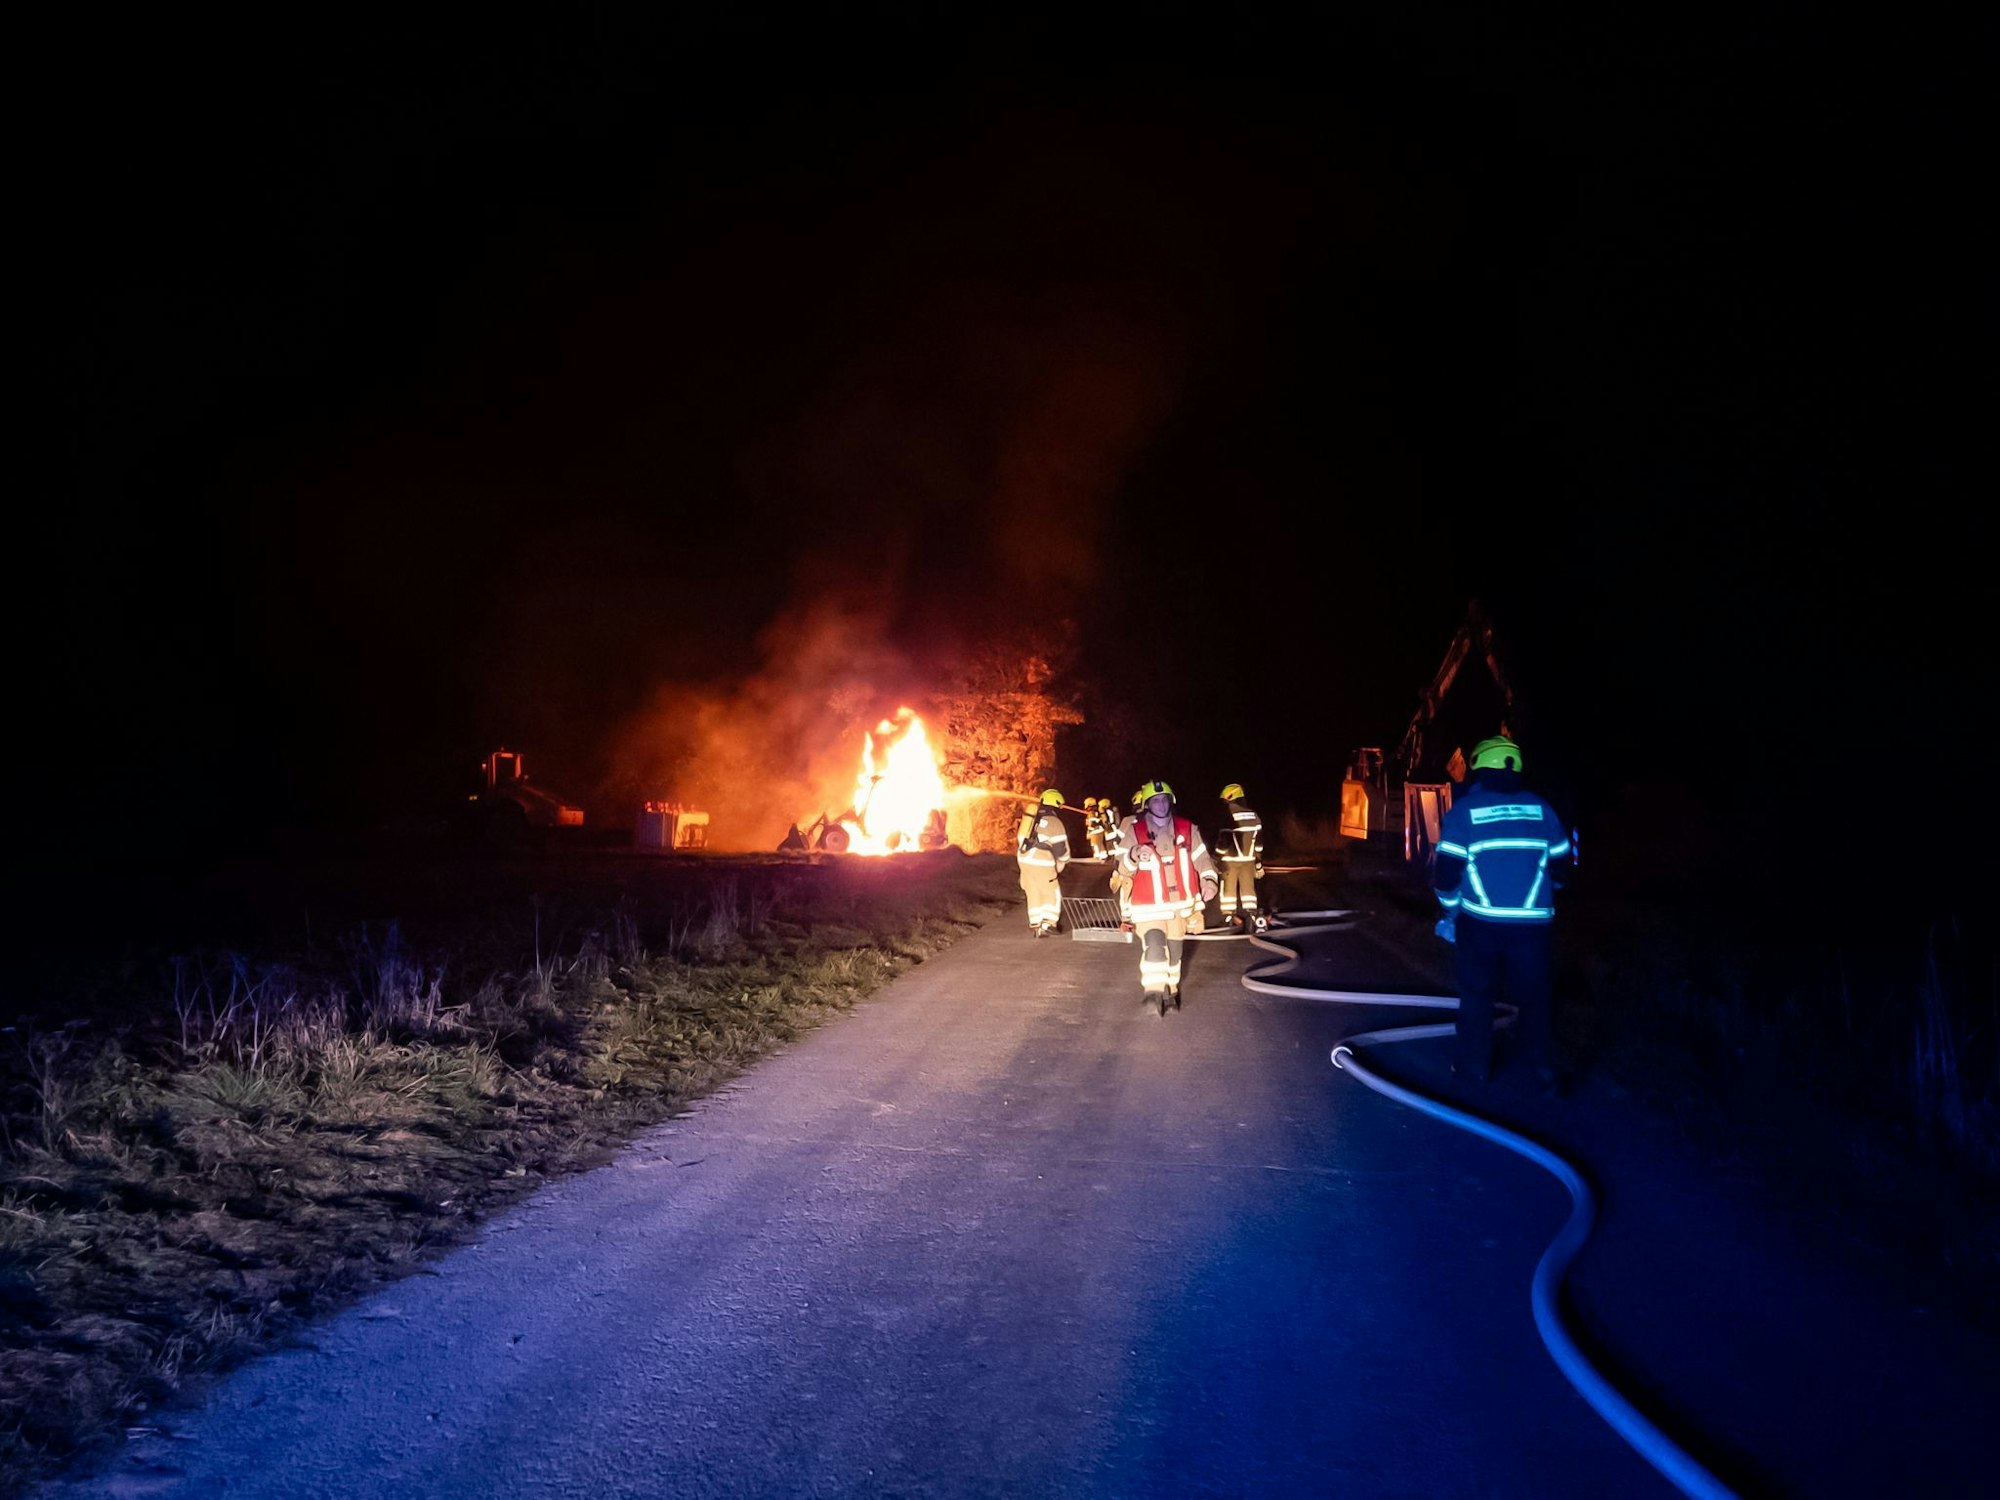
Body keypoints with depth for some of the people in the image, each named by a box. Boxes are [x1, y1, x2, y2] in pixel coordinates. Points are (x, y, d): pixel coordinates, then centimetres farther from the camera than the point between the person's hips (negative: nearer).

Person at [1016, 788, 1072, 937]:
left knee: (1033, 893, 17)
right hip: (1042, 864, -7)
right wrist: (1064, 863, 13)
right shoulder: (1054, 822, -8)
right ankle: (1047, 925, -1)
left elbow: (1021, 838, 17)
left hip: (1024, 860, 7)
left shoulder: (1032, 816, 13)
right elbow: (1061, 847, -5)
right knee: (1052, 895, 6)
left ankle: (1035, 924, 20)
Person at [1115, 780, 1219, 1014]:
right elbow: (1123, 867, -12)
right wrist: (1134, 856, -34)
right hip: (1149, 906, -4)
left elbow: (1201, 858, 6)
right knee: (1154, 945, -22)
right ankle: (1153, 992, -16)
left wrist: (1209, 880, -11)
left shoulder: (1186, 829, 0)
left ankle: (1170, 990, 32)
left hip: (1180, 904, 4)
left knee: (1174, 949, 15)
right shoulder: (1133, 831, -8)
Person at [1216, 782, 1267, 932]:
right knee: (1248, 887, 11)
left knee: (1229, 888, 4)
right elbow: (1259, 841, 9)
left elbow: (1223, 842, -16)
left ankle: (1228, 917, 5)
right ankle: (1253, 916, 7)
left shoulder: (1229, 817, -17)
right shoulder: (1254, 816, 4)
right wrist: (1259, 863, 16)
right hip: (1248, 859, 5)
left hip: (1230, 859, -5)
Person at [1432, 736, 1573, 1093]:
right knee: (1535, 996, 10)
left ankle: (1475, 1063, 20)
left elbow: (1446, 872, -5)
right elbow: (1560, 866, 9)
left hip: (1479, 923, -1)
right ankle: (1545, 1067, 9)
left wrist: (1450, 910, 11)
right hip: (1533, 925, 1)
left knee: (1476, 992, 13)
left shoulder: (1464, 810, -4)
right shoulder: (1541, 808, 3)